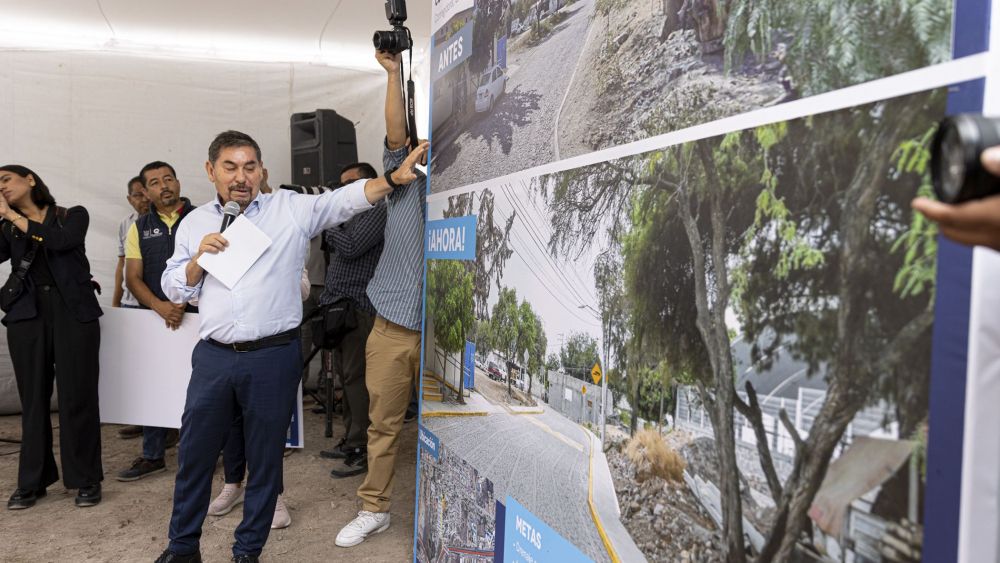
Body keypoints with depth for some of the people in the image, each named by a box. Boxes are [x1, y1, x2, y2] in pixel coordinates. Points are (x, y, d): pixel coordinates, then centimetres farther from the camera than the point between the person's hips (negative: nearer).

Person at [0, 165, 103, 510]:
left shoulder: (73, 216, 7)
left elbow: (59, 241, -14)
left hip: (73, 314, -3)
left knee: (77, 397, -1)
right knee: (33, 399, 6)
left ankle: (86, 479, 9)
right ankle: (32, 481, 18)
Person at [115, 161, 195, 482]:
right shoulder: (139, 229, 10)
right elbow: (133, 278, 4)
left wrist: (183, 304, -12)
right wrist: (160, 306, -14)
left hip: (196, 316, -3)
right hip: (154, 317, 3)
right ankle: (153, 456, 20)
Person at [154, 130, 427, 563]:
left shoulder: (291, 209, 1)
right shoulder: (195, 223, 10)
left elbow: (346, 199, -10)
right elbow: (173, 289, 12)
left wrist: (395, 177, -23)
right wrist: (199, 258, -6)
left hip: (273, 358, -2)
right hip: (214, 356, 3)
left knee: (265, 459, 10)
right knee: (194, 454, 14)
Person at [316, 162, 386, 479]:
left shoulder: (377, 212, -7)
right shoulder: (351, 213, 23)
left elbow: (351, 247, -18)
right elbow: (336, 250, 22)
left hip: (359, 309, -9)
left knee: (356, 377, -10)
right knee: (347, 377, 11)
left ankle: (363, 450, -5)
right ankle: (350, 441, 20)